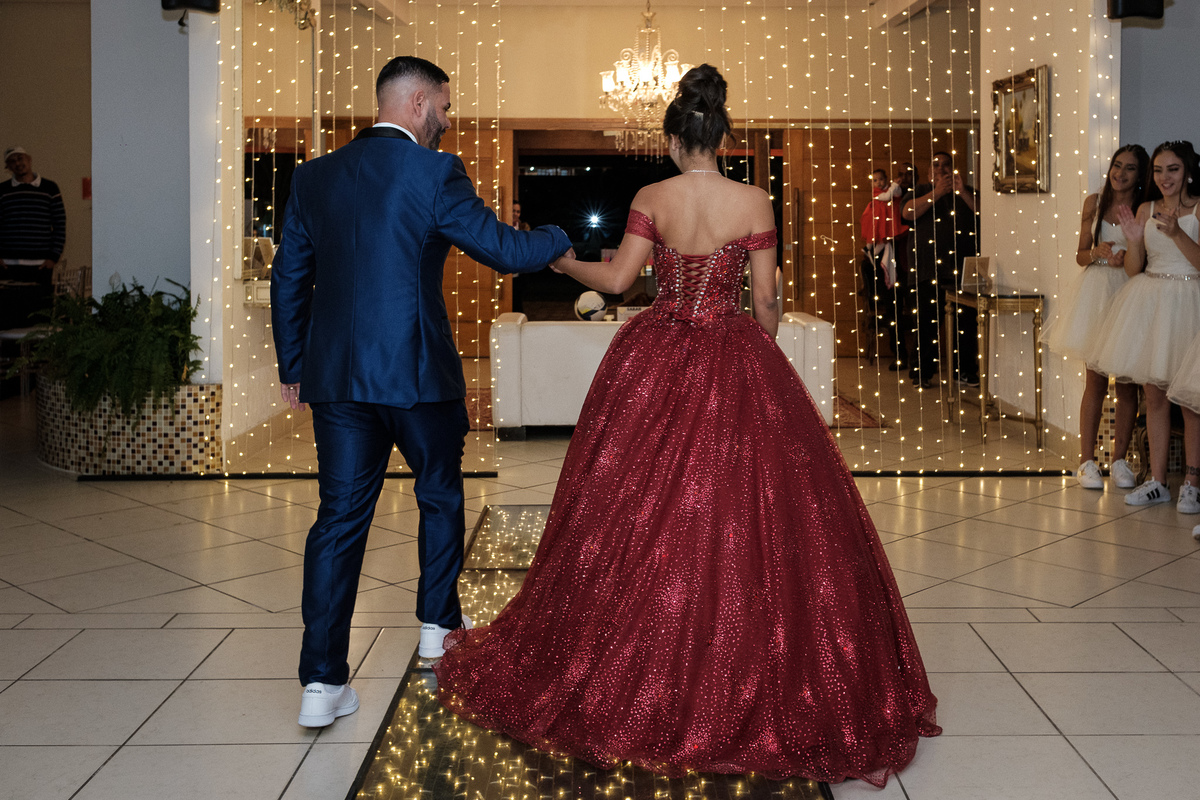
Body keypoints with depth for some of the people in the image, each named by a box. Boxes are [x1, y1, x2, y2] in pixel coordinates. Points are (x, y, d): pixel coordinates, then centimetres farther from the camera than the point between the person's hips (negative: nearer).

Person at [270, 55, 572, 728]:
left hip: (336, 375, 4)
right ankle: (438, 626, 34)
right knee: (440, 496, 20)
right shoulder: (434, 172, -8)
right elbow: (502, 249, -6)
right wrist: (561, 240, 14)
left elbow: (289, 277, 12)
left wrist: (293, 367, 20)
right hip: (419, 371, -4)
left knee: (340, 517, 3)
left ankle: (323, 682, -1)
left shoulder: (314, 176, 9)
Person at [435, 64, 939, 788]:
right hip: (738, 366, -1)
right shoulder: (755, 201, -6)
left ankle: (636, 675, 24)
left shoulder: (652, 198, -5)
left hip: (657, 363, 1)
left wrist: (565, 264, 15)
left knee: (644, 516, 12)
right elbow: (766, 298, -3)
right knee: (747, 518, 6)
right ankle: (753, 681, 12)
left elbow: (617, 279, -4)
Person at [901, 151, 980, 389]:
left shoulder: (967, 192, 18)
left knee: (966, 323, -1)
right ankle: (922, 372, 5)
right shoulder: (921, 192, 16)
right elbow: (908, 212, -5)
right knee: (925, 323, -3)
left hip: (963, 270, 1)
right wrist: (937, 192, -9)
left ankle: (966, 370, 9)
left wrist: (962, 191, -8)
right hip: (928, 270, -1)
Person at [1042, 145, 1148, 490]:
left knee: (1127, 383, 3)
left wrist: (1128, 258, -15)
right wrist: (1097, 252, -9)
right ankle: (1087, 462, 6)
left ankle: (1120, 460, 14)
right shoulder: (1094, 203, 8)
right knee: (1095, 381, 1)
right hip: (1096, 292, 1)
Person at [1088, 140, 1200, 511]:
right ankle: (1157, 481, 15)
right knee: (1154, 394, 7)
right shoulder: (1146, 210, 9)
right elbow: (1133, 270, 8)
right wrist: (1134, 240, -10)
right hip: (1149, 301, 4)